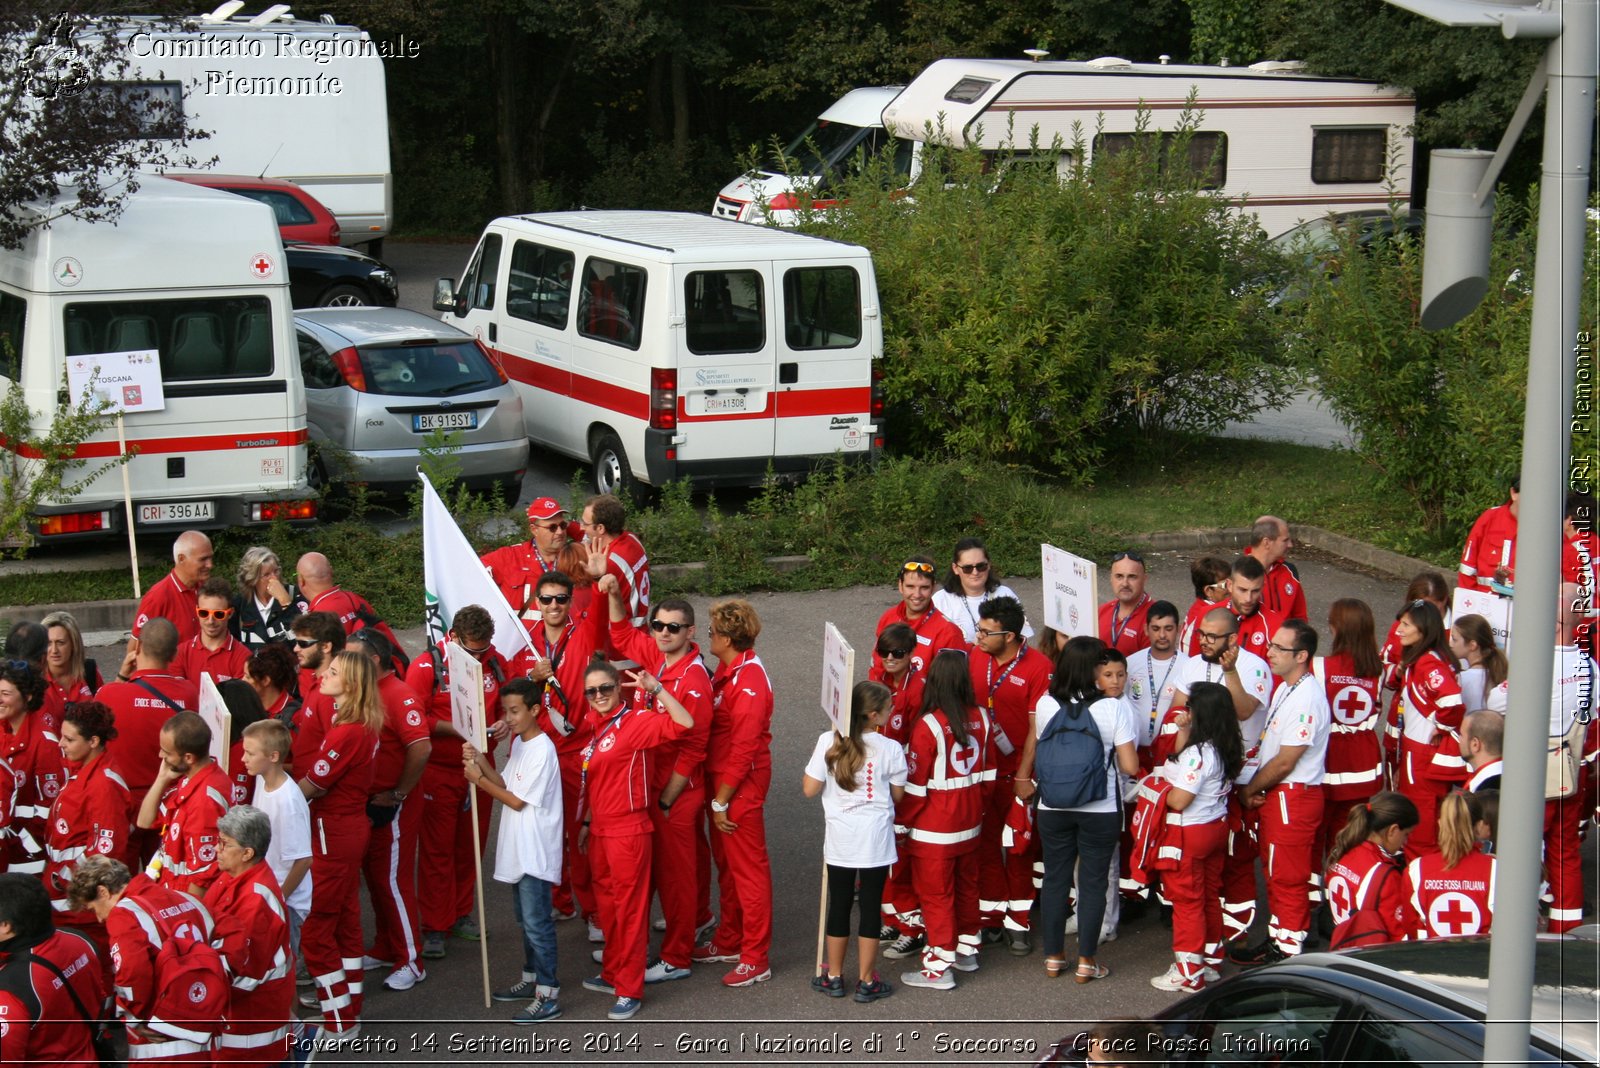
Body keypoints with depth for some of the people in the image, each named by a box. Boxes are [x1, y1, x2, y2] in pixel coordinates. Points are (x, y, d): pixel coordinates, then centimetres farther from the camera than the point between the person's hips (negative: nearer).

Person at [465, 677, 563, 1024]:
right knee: (526, 918, 19)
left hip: (536, 852, -9)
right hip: (518, 849, 10)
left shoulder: (542, 750, -19)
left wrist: (479, 780, -13)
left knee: (537, 923, -7)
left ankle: (548, 997, -3)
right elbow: (506, 784, 8)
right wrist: (481, 762, -5)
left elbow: (517, 800, -17)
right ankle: (532, 979, 32)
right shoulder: (519, 743, 10)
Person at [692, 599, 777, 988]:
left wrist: (722, 801, -18)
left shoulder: (749, 682, -22)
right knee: (726, 865, 20)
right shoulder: (727, 671, 7)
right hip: (719, 778, 10)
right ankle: (729, 943, 33)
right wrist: (716, 795, 10)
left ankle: (756, 959, 7)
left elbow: (744, 750, -23)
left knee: (748, 868, -1)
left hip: (741, 786, -10)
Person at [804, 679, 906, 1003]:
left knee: (839, 905, 13)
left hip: (839, 840, 2)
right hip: (875, 841, -2)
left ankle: (833, 977, 22)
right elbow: (897, 795, 1)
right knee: (870, 906, 7)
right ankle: (866, 981, 13)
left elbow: (809, 789, -6)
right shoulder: (890, 749, -11)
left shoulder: (829, 742, -9)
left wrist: (816, 760, 10)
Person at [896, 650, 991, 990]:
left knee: (936, 894, 5)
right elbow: (986, 771, 6)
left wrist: (902, 818, -3)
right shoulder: (981, 717, -5)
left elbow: (916, 783, -17)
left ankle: (939, 967, 11)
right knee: (966, 885, 21)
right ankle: (967, 949, 36)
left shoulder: (929, 725, -22)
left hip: (934, 828, -6)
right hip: (971, 822, 6)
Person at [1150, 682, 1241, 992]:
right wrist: (1185, 732, 5)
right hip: (1218, 826, 9)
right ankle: (1211, 961, 30)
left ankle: (1189, 971, 9)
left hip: (1191, 834, -9)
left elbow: (1178, 801, -25)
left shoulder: (1198, 753, -25)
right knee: (1210, 896, 19)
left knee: (1187, 901, 2)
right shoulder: (1227, 749, 1)